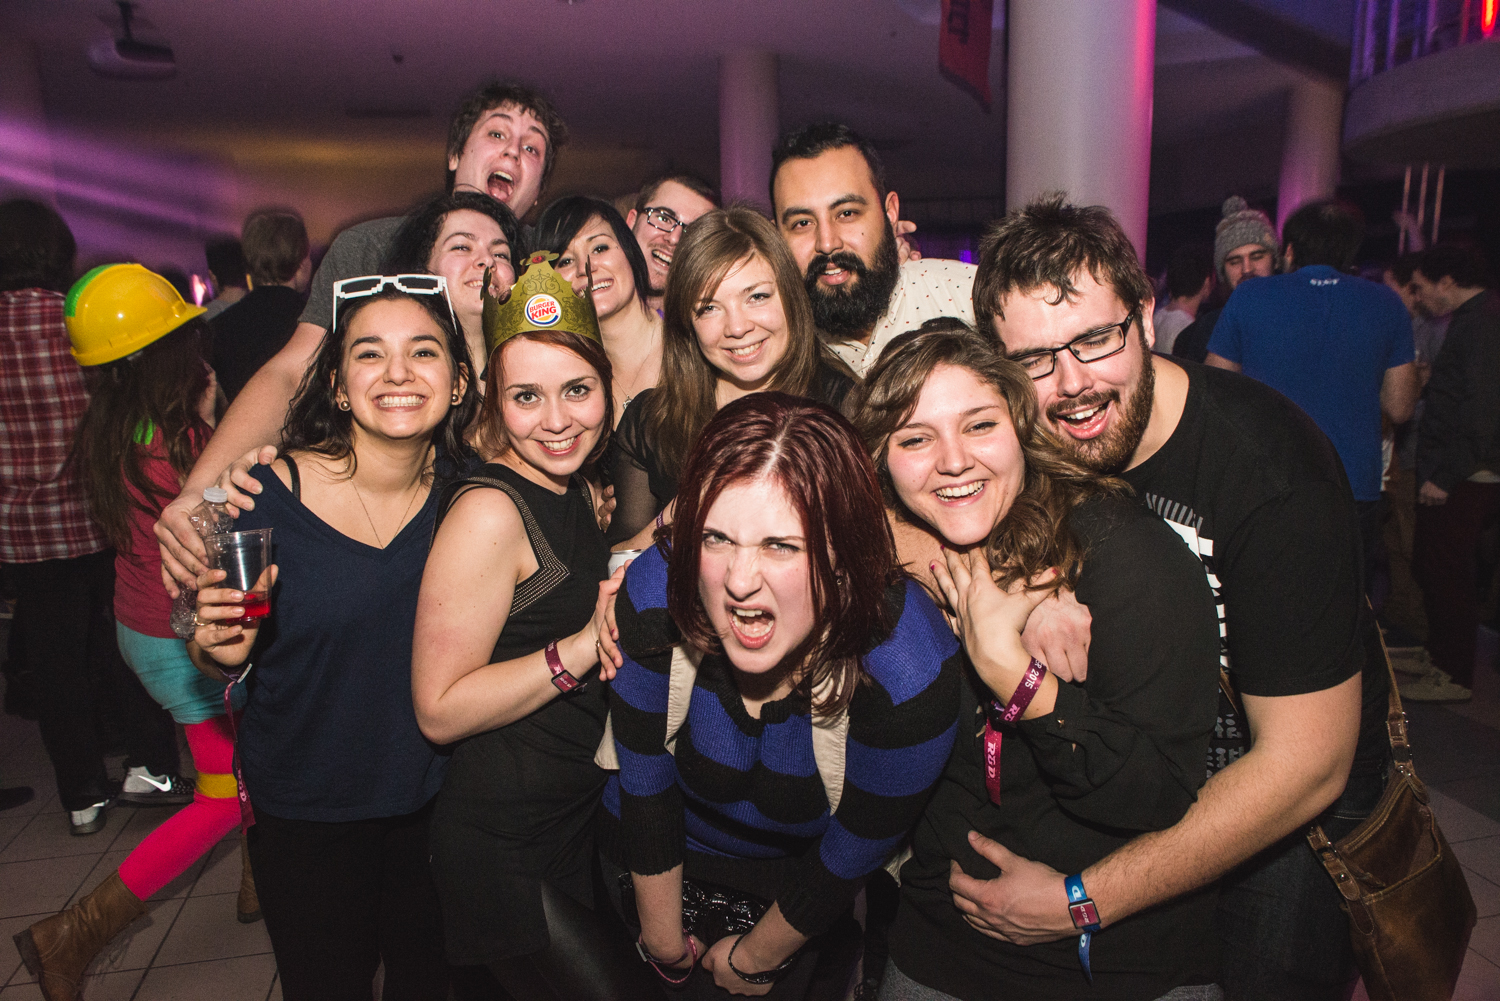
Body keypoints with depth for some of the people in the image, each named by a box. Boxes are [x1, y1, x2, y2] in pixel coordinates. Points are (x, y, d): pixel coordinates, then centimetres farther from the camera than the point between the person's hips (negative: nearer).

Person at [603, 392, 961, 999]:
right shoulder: (652, 598, -31)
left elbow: (849, 859, -20)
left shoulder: (907, 677, -38)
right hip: (666, 864, 3)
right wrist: (663, 937, -2)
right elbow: (645, 784, -16)